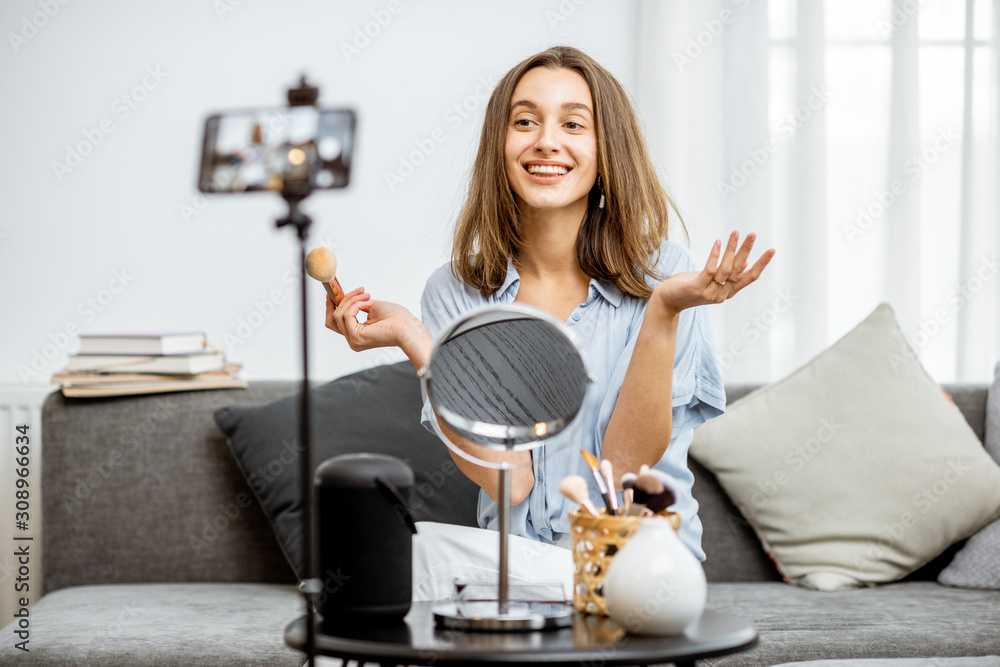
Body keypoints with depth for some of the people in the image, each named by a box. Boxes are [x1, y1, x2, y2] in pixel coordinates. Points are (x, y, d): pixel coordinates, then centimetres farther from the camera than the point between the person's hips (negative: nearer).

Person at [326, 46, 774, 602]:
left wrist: (663, 312, -20)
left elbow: (622, 471, -11)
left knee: (437, 549, -28)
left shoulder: (665, 275, -3)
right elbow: (508, 480, -7)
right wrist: (413, 340, -13)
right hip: (512, 564, 3)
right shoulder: (456, 294, 4)